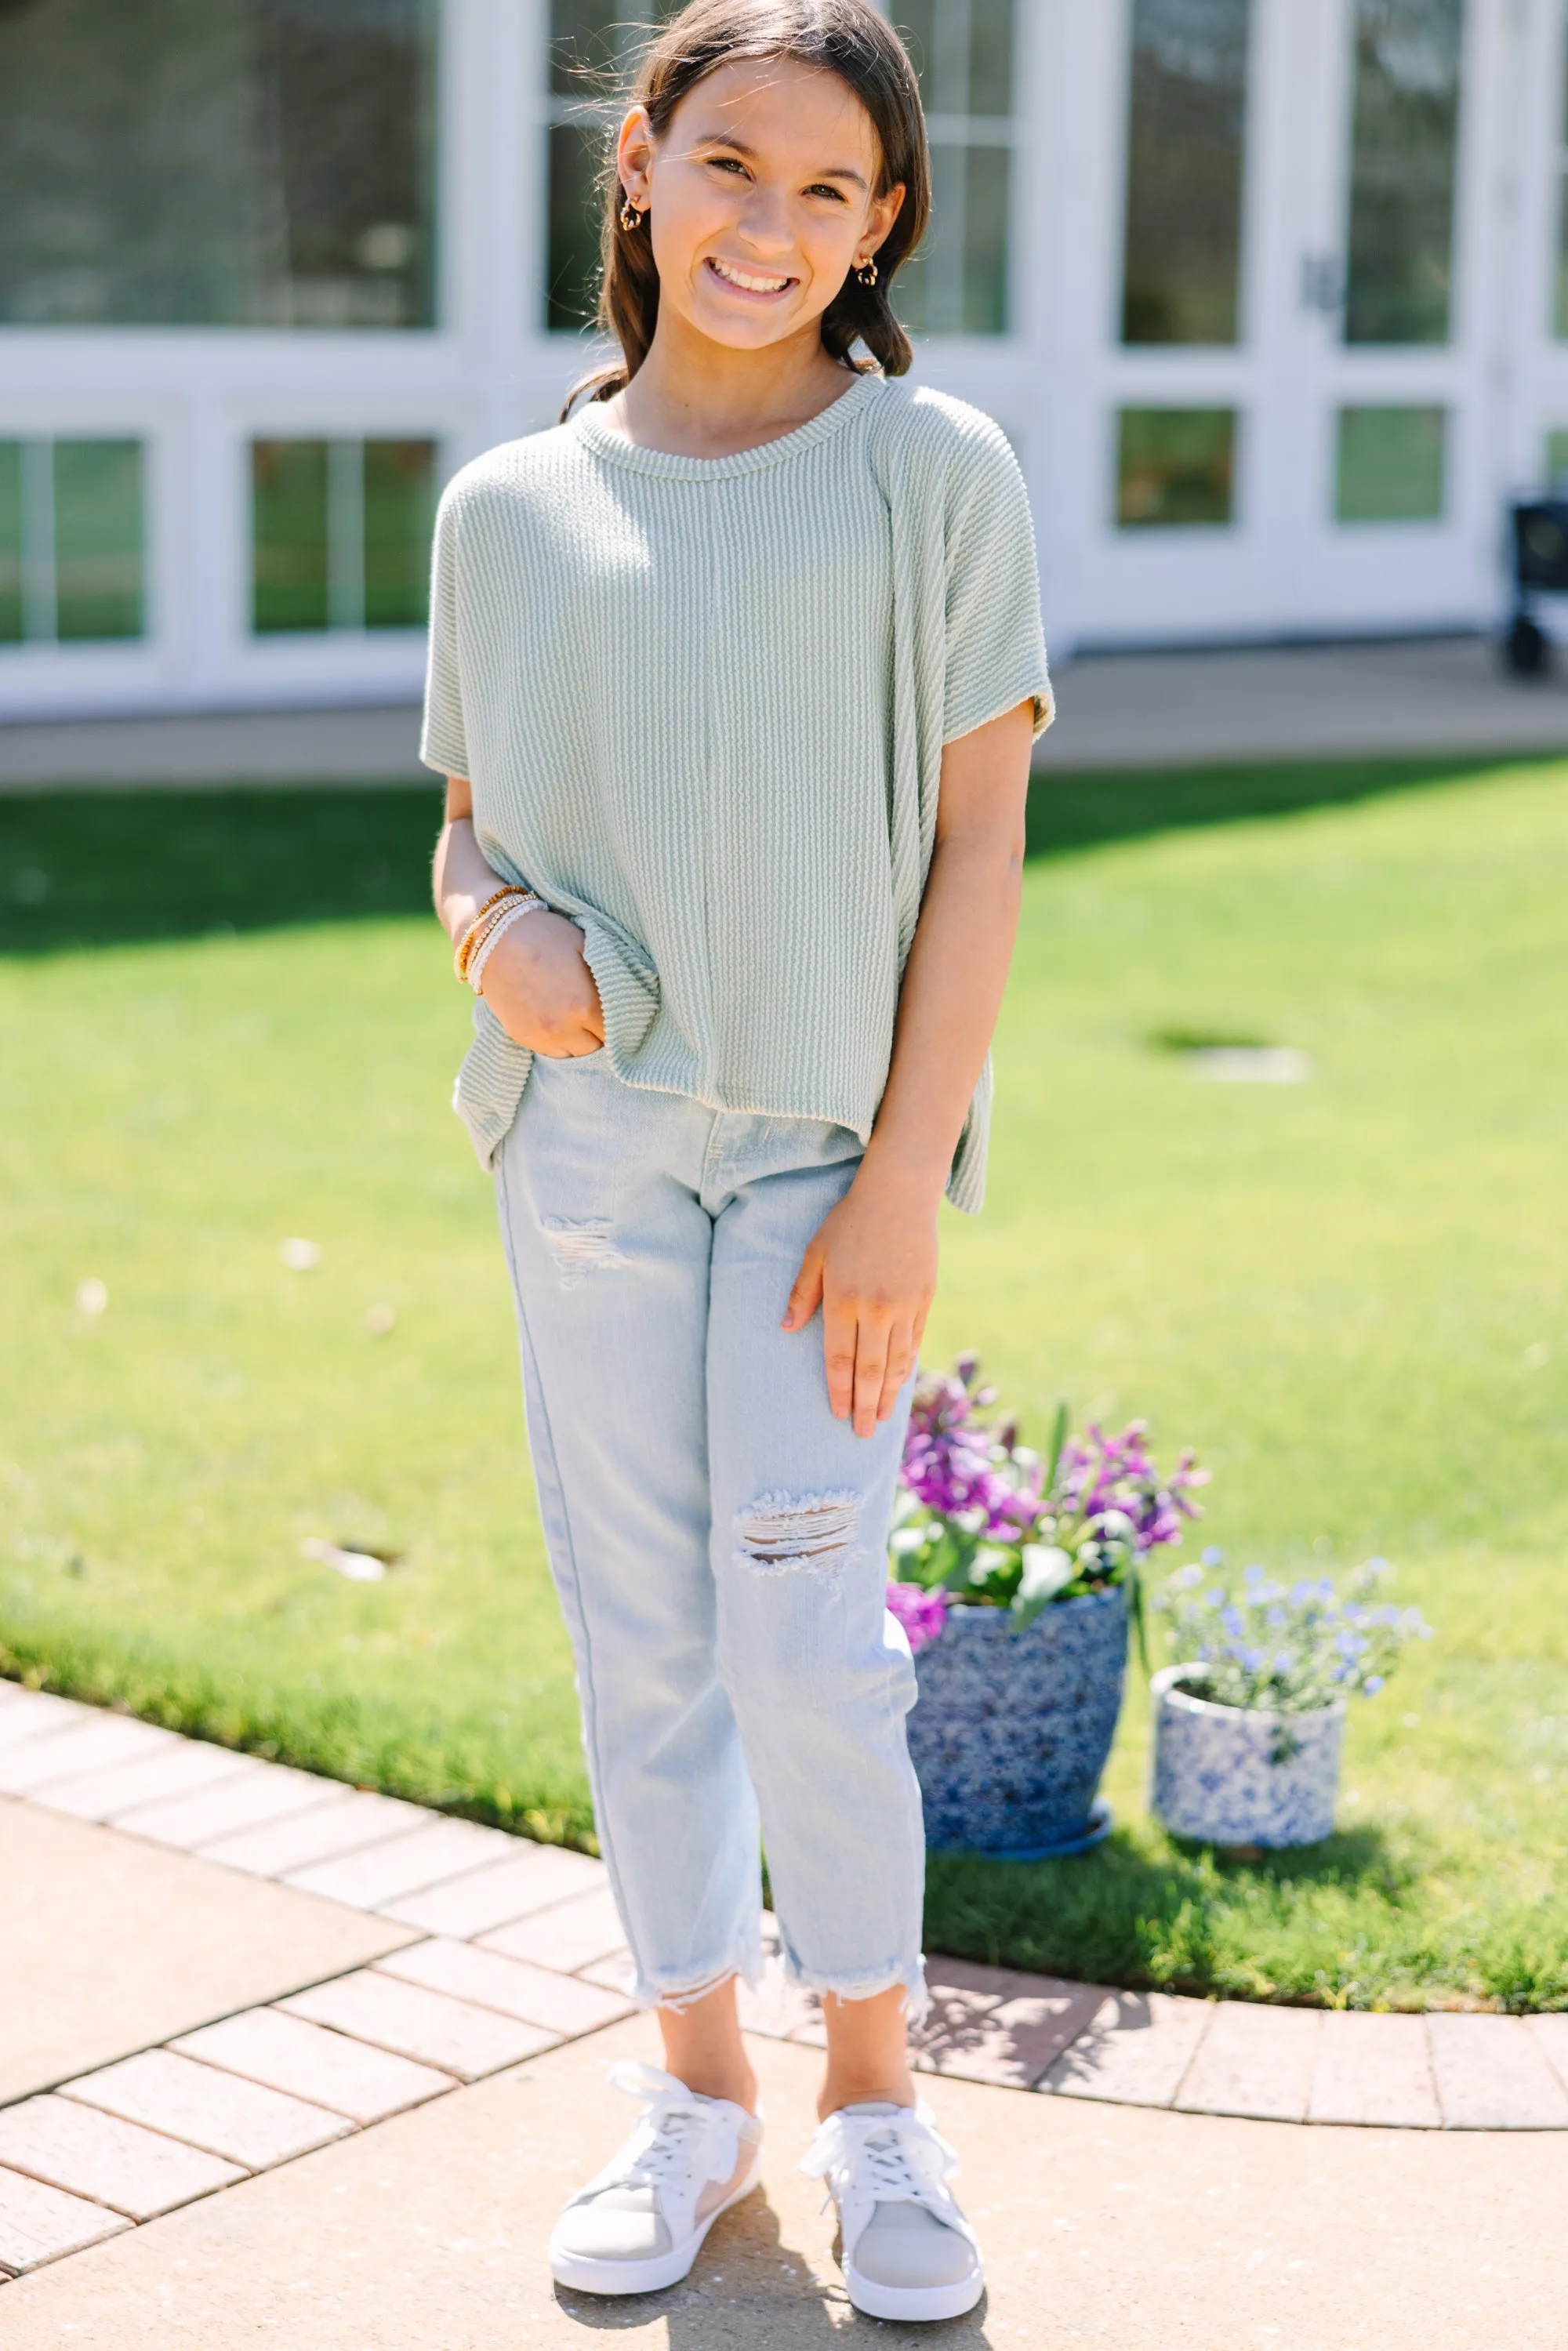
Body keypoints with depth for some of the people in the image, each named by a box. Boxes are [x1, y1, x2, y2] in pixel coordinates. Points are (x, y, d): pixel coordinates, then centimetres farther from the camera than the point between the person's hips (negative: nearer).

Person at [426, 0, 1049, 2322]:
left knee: (806, 1641, -6)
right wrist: (494, 930, -9)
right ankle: (699, 2088, 24)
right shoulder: (510, 506, 6)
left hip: (825, 1144, -3)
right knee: (639, 1633, 8)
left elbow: (978, 846, -4)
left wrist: (905, 1187, -10)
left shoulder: (936, 472, -1)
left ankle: (876, 2095, 16)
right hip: (588, 1135, 3)